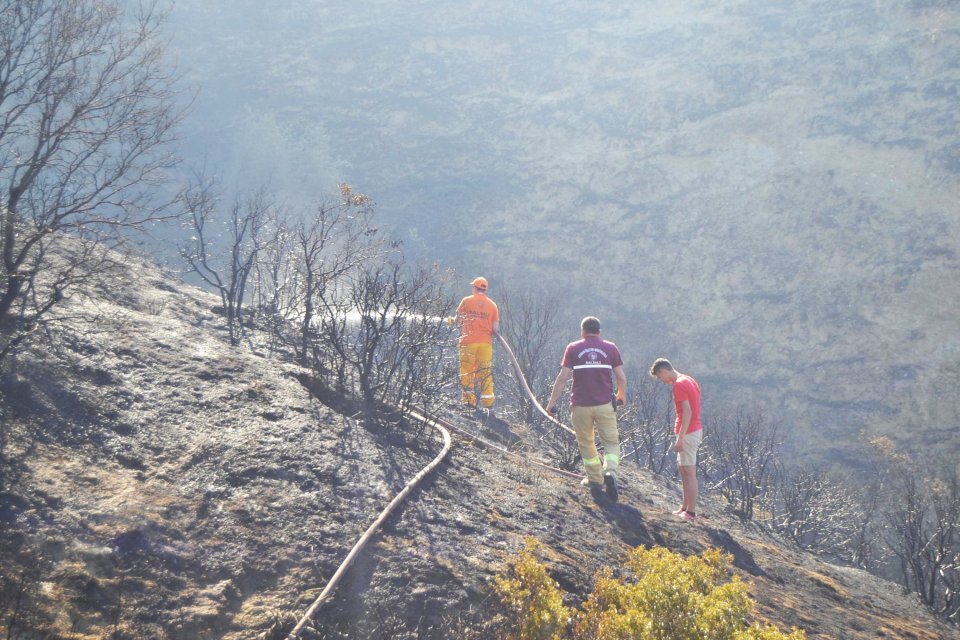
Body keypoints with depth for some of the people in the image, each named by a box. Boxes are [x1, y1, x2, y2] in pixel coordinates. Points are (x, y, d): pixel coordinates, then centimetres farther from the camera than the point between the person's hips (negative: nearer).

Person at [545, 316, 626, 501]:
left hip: (581, 405, 0)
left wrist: (551, 403, 1)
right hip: (605, 405, 0)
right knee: (612, 442, 8)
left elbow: (562, 378, -4)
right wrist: (621, 397, 21)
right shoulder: (610, 348, 4)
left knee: (586, 444, 15)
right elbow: (621, 378, 3)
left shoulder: (573, 349, 2)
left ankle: (595, 480, 19)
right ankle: (610, 472, -16)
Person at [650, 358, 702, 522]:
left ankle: (691, 513, 1)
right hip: (696, 429, 10)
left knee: (689, 473, -4)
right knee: (683, 469, 18)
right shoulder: (689, 380, 13)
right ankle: (685, 507, 25)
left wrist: (680, 439, -23)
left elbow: (687, 412, -23)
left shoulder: (679, 385, -16)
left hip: (688, 433, -10)